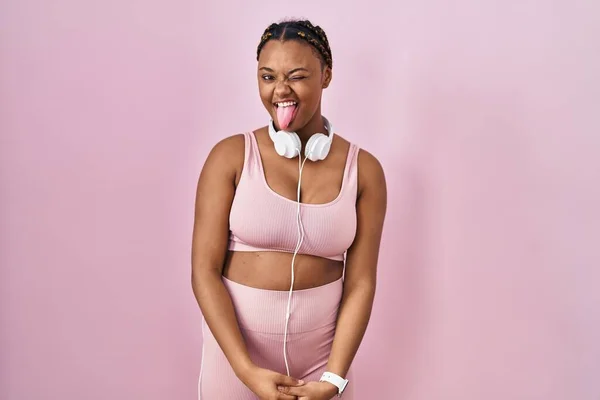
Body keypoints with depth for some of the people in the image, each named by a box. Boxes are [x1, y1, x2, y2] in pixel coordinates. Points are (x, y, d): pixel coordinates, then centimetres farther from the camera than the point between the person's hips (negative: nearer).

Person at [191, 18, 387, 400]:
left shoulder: (363, 169, -4)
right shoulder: (230, 156, -7)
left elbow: (361, 284, -4)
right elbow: (205, 270, -10)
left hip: (322, 350, 1)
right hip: (236, 343, 0)